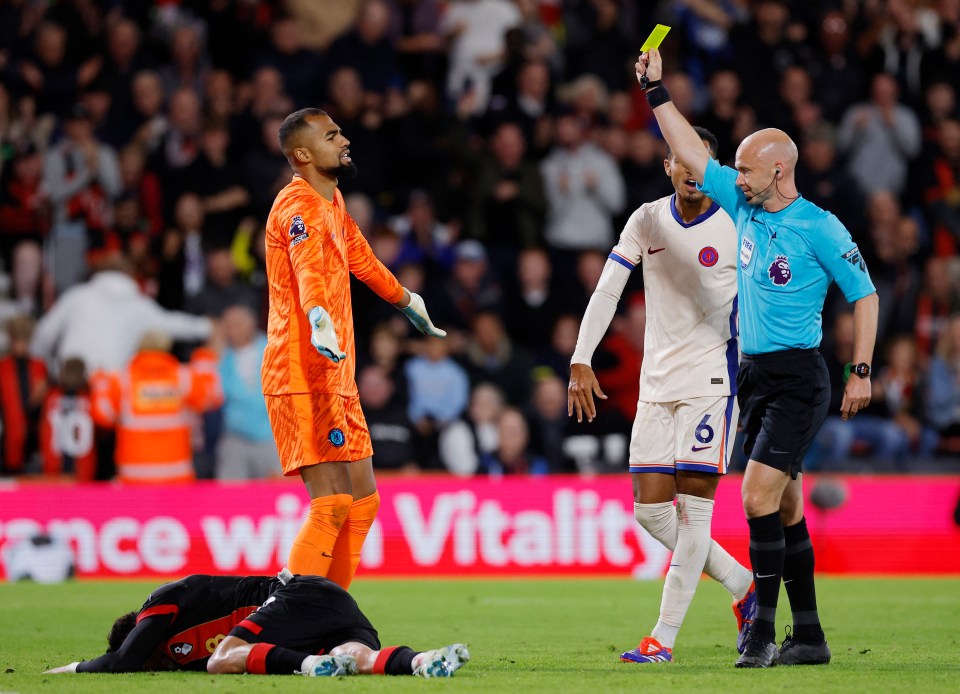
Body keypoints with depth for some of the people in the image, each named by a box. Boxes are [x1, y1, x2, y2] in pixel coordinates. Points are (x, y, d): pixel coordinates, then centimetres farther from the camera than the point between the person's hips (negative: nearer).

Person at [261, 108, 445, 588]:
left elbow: (362, 260, 37)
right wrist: (321, 324, -53)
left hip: (335, 377, 10)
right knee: (332, 502, -17)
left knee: (362, 499, 11)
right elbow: (308, 270, -34)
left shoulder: (332, 203, 17)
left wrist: (408, 302, 52)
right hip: (304, 378, -10)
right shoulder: (300, 206, -13)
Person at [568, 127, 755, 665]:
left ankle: (664, 638, -10)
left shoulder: (737, 227, -4)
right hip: (657, 383, 5)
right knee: (651, 509, 0)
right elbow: (607, 290, 3)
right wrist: (582, 362, -7)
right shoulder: (647, 221, 6)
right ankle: (744, 586, 20)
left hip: (714, 381, -5)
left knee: (694, 504, -12)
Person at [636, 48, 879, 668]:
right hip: (755, 376, 7)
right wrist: (657, 92, 11)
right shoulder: (745, 207, 8)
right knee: (785, 509, 8)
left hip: (798, 378, -7)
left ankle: (763, 631, -14)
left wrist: (861, 371, -11)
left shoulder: (819, 228, -11)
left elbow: (865, 294, -7)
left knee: (759, 495, -17)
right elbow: (692, 154, 14)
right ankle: (809, 637, 13)